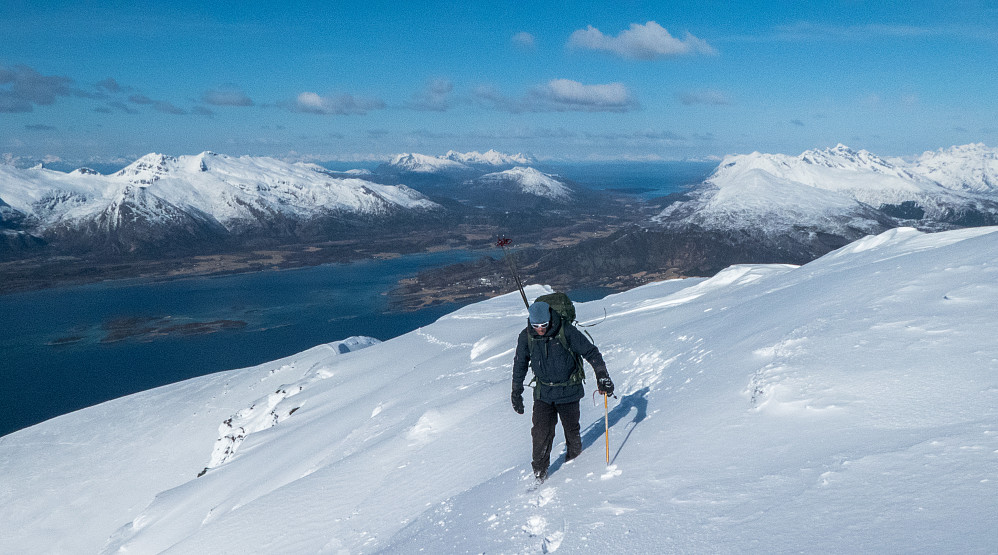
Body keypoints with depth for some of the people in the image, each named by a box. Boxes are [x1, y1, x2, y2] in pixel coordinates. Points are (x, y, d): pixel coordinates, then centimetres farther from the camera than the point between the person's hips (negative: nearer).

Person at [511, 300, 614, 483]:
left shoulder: (566, 332, -19)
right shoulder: (526, 337, -10)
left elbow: (591, 352, -9)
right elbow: (520, 365, 5)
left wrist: (602, 377, -12)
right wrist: (516, 393, 9)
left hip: (568, 390, -1)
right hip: (543, 393, 2)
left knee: (571, 428, 12)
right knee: (541, 433, -7)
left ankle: (574, 454, 42)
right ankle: (539, 471, 9)